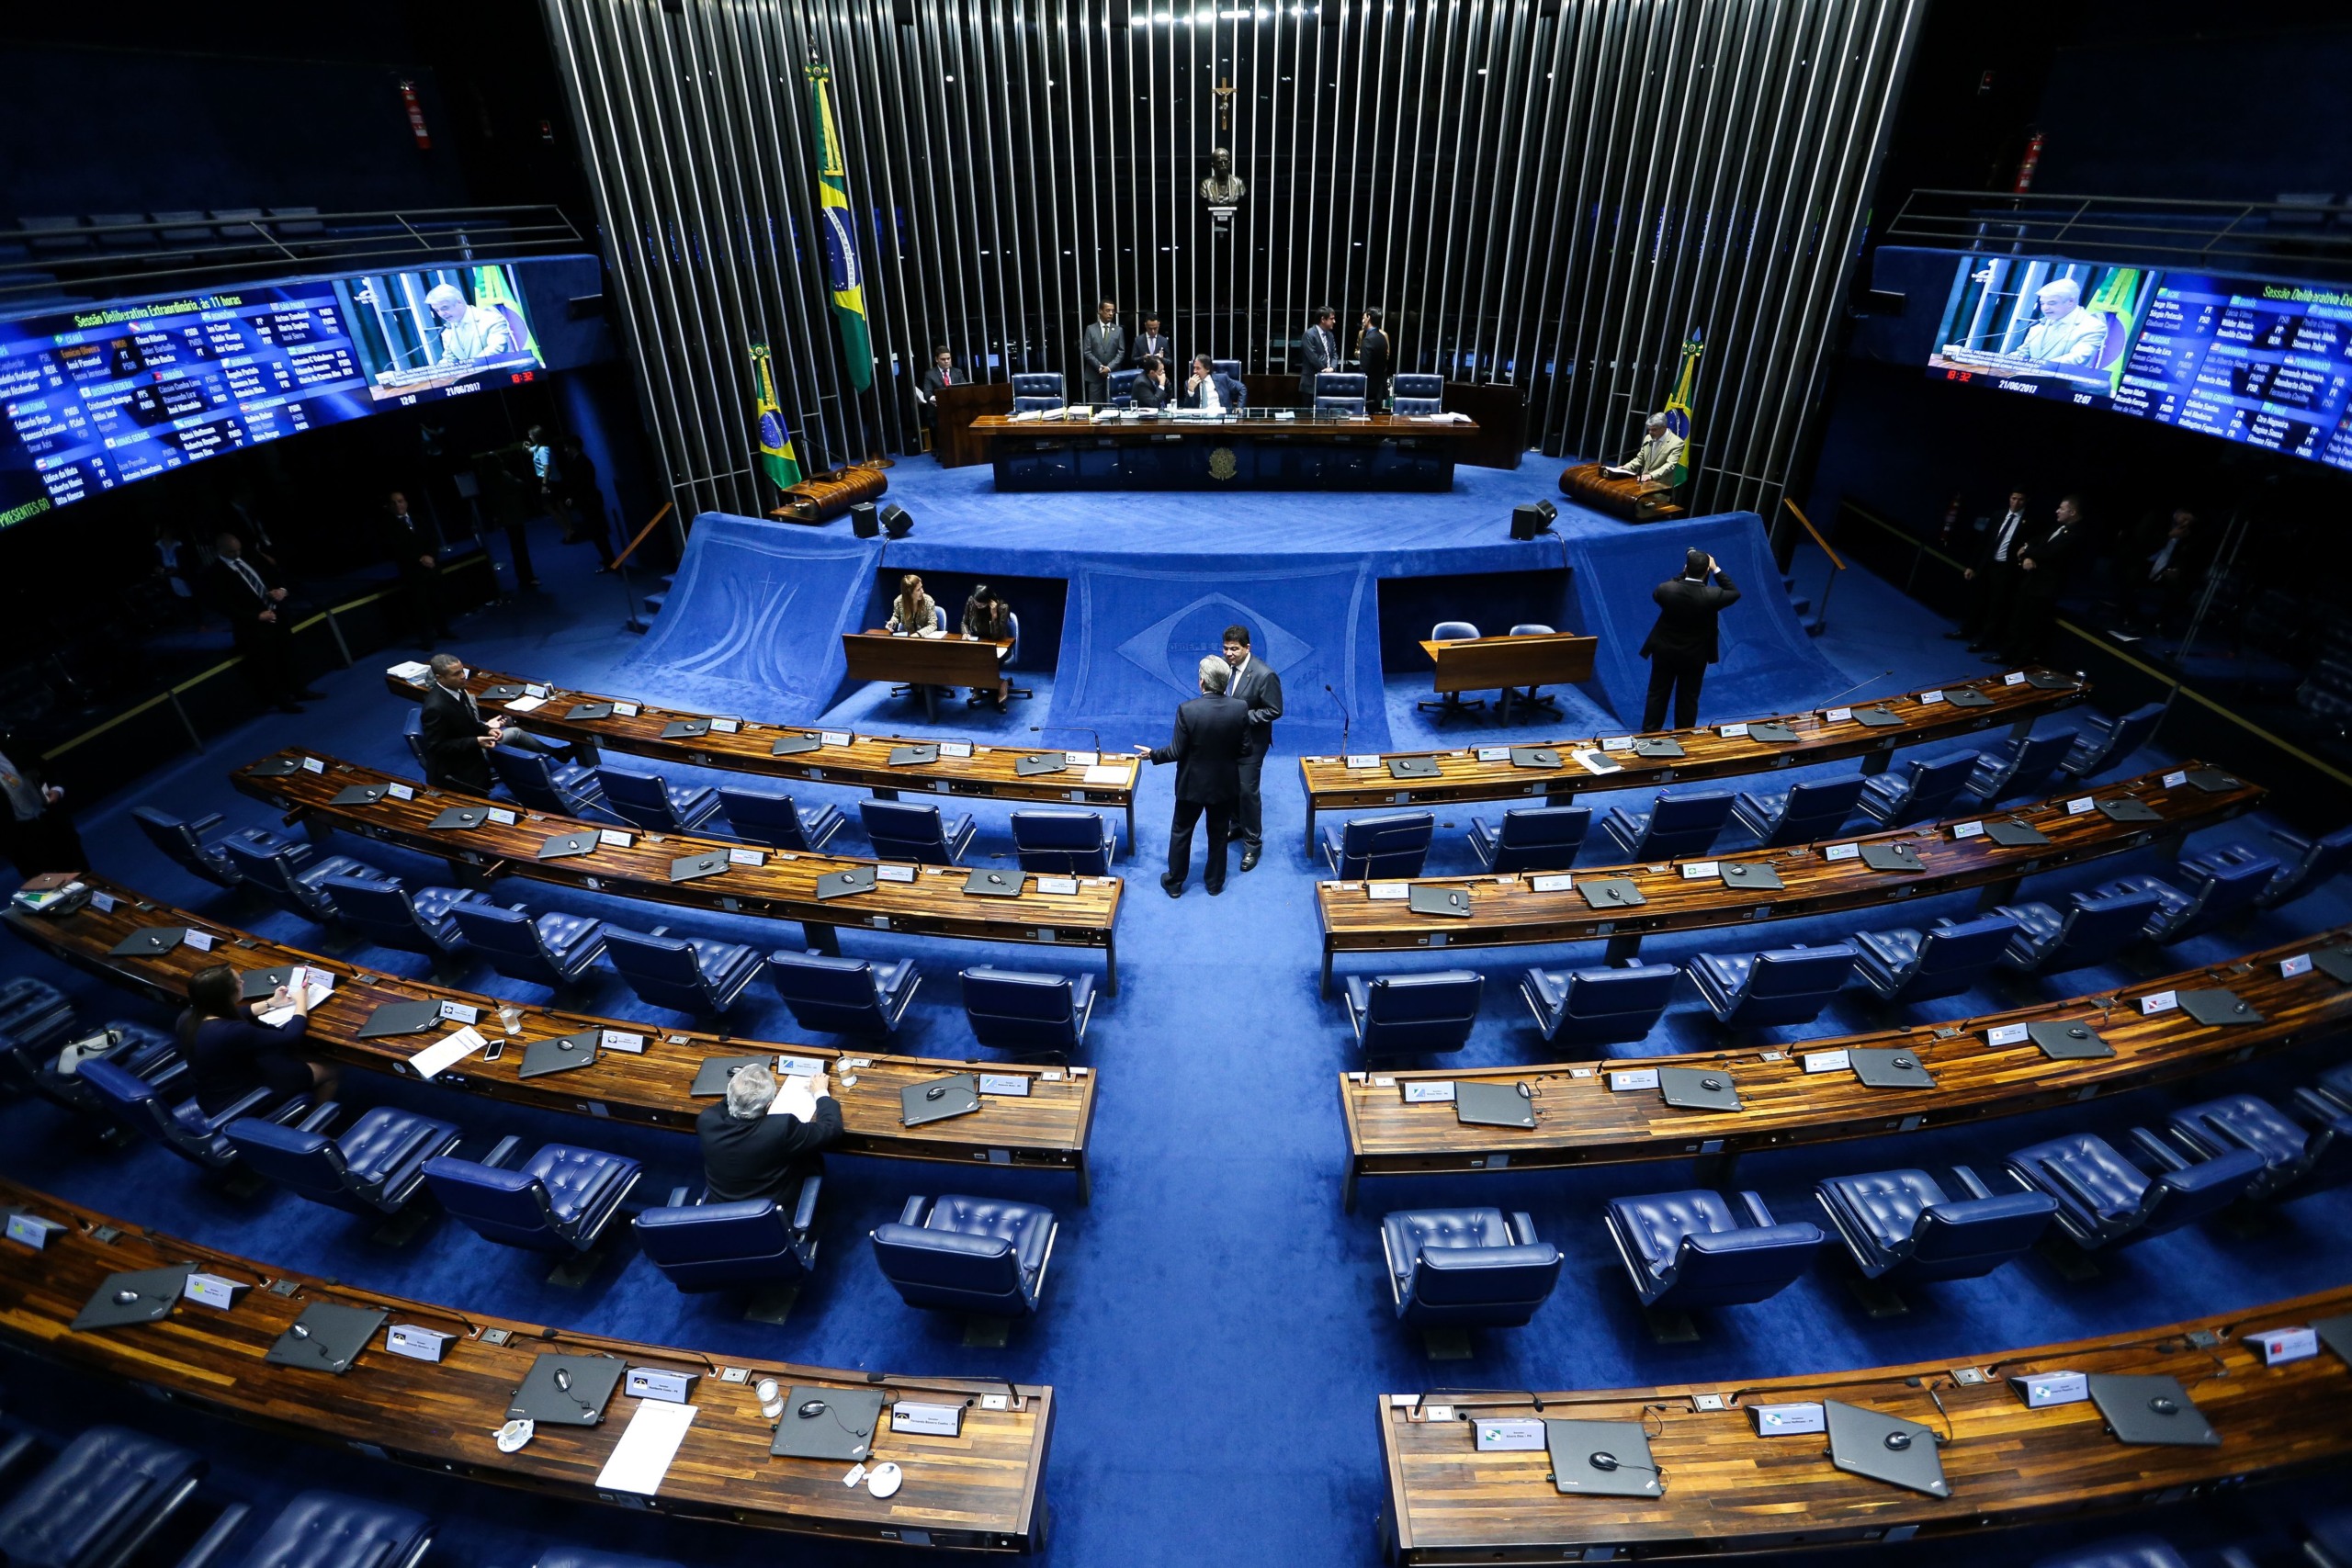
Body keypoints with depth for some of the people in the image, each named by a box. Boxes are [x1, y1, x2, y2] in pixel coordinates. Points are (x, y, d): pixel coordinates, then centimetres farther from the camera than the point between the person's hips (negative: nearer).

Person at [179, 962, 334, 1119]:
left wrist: (271, 1003, 13)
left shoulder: (188, 1017, -11)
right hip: (235, 1105, -8)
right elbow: (290, 1038, -23)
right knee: (327, 1071, 4)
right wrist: (301, 1002, -7)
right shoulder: (231, 1032, -37)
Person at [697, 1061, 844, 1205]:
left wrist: (745, 1086, 13)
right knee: (812, 1156, 17)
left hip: (720, 1203, 3)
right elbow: (831, 1130, -20)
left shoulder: (707, 1120, -27)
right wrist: (821, 1093, -5)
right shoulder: (782, 1128, -37)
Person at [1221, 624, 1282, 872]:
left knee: (1247, 791, -1)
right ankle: (1236, 824, 43)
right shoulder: (1225, 664, -5)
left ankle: (1253, 843, 14)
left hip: (1251, 742, -6)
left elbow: (1274, 711, -17)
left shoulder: (1265, 675, -24)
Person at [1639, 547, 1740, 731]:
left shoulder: (1667, 590, -19)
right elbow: (1734, 593, 1)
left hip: (1664, 652, 1)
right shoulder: (1712, 595, -21)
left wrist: (1683, 574, 5)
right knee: (1688, 698, 13)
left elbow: (1656, 593, 7)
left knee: (1658, 694, 12)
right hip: (1695, 656, -1)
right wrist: (1716, 569, -1)